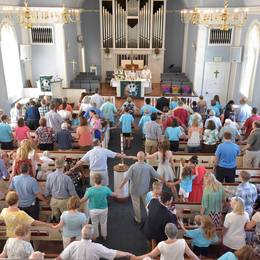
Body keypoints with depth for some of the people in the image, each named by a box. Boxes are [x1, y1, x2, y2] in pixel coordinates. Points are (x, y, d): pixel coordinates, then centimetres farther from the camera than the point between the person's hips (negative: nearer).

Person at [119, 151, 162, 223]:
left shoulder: (133, 167, -19)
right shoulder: (149, 167, -14)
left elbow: (127, 178, -20)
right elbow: (157, 176, -7)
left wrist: (121, 186, -9)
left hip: (135, 190, -1)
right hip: (145, 190, 1)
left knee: (136, 205, 17)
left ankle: (138, 219, 31)